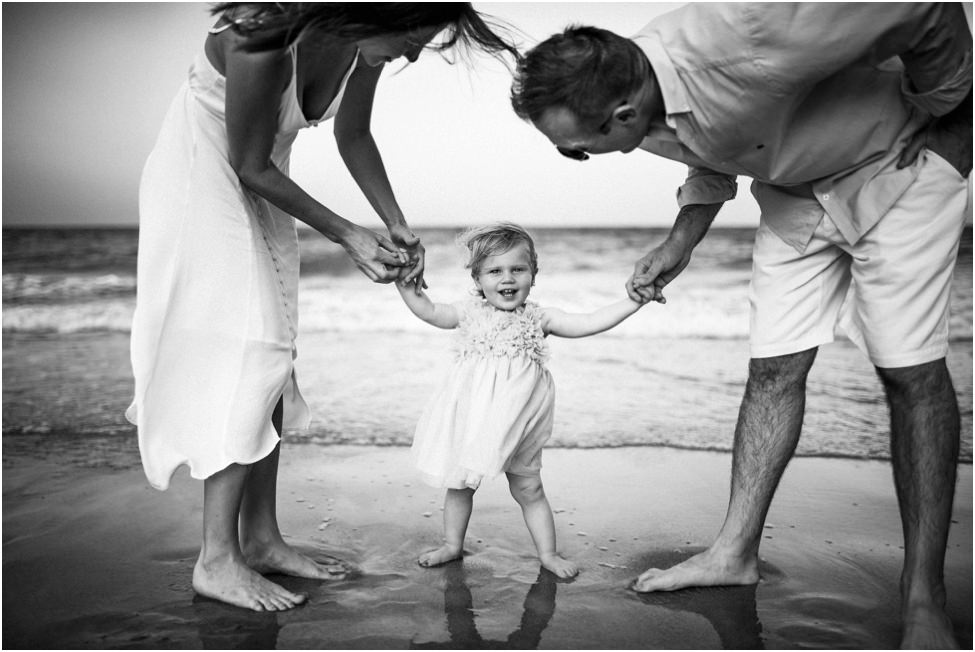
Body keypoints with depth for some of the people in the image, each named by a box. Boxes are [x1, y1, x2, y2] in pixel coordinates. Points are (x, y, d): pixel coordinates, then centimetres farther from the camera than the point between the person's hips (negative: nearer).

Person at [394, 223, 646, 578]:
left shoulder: (539, 318, -1)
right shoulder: (469, 313, 3)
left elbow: (590, 323, -5)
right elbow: (429, 311, 10)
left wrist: (634, 299, -11)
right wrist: (406, 285, -1)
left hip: (516, 420, -2)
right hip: (470, 416, 2)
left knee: (528, 489, 7)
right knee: (459, 483, 14)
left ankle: (548, 553, 21)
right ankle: (452, 544, 33)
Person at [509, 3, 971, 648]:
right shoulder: (649, 119, -16)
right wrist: (679, 245, -1)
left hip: (895, 163, -5)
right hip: (794, 185, 6)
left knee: (911, 371, -8)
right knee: (774, 369, 2)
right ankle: (737, 550, 12)